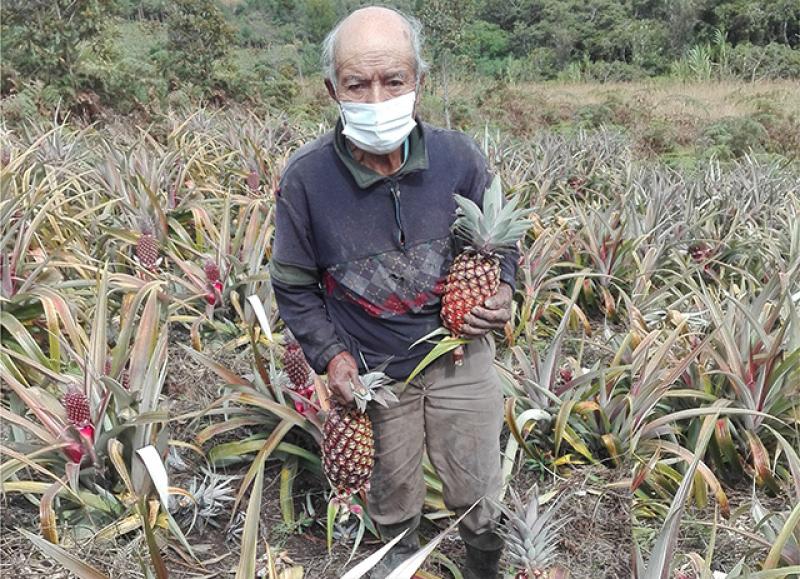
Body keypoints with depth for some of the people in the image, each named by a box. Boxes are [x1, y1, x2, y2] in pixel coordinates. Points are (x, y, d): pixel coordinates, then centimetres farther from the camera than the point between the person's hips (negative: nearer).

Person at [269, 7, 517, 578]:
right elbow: (294, 286, -4)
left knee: (478, 493, 17)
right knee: (392, 488, 23)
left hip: (460, 358, 1)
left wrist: (504, 290, -16)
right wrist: (330, 353, -13)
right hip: (372, 373, 0)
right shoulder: (305, 178, -18)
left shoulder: (459, 157, -15)